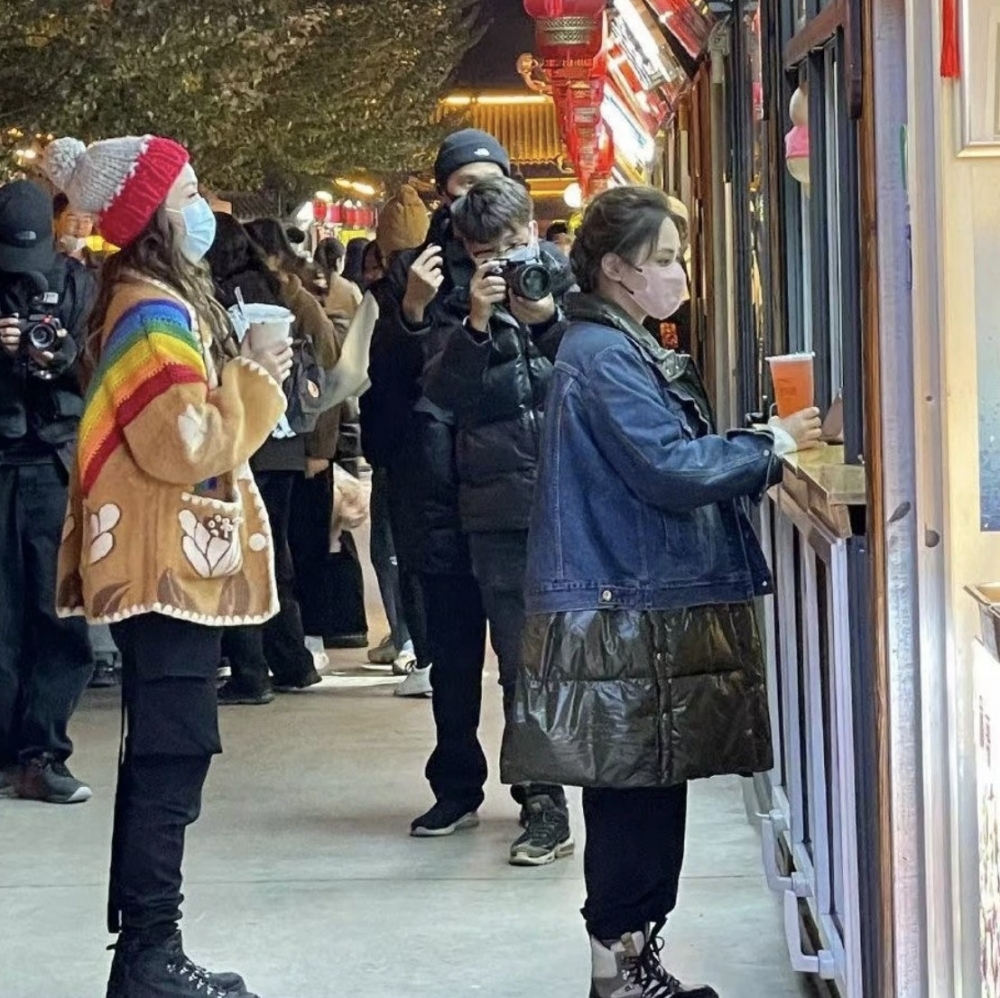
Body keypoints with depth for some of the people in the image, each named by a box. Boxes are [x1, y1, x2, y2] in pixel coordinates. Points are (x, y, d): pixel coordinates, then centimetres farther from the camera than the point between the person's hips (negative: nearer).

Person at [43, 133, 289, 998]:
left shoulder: (151, 300, 15)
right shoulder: (155, 313, -16)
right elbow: (187, 447, -22)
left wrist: (242, 384, 12)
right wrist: (255, 384, -11)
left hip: (165, 568, 11)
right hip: (170, 567, -11)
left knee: (162, 761, 13)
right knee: (171, 763, -8)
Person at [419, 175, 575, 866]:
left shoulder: (575, 292, 6)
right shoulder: (461, 311, 10)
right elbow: (444, 392, -4)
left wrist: (548, 321, -17)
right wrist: (476, 324, -17)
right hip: (501, 509, 1)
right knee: (521, 660, 1)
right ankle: (543, 804, 6)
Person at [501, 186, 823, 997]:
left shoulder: (629, 349, 17)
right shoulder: (602, 355, -15)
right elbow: (672, 470, -20)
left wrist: (763, 461, 8)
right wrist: (773, 443, -11)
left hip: (651, 612, 10)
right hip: (625, 619, -10)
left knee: (649, 794, 12)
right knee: (634, 798, -5)